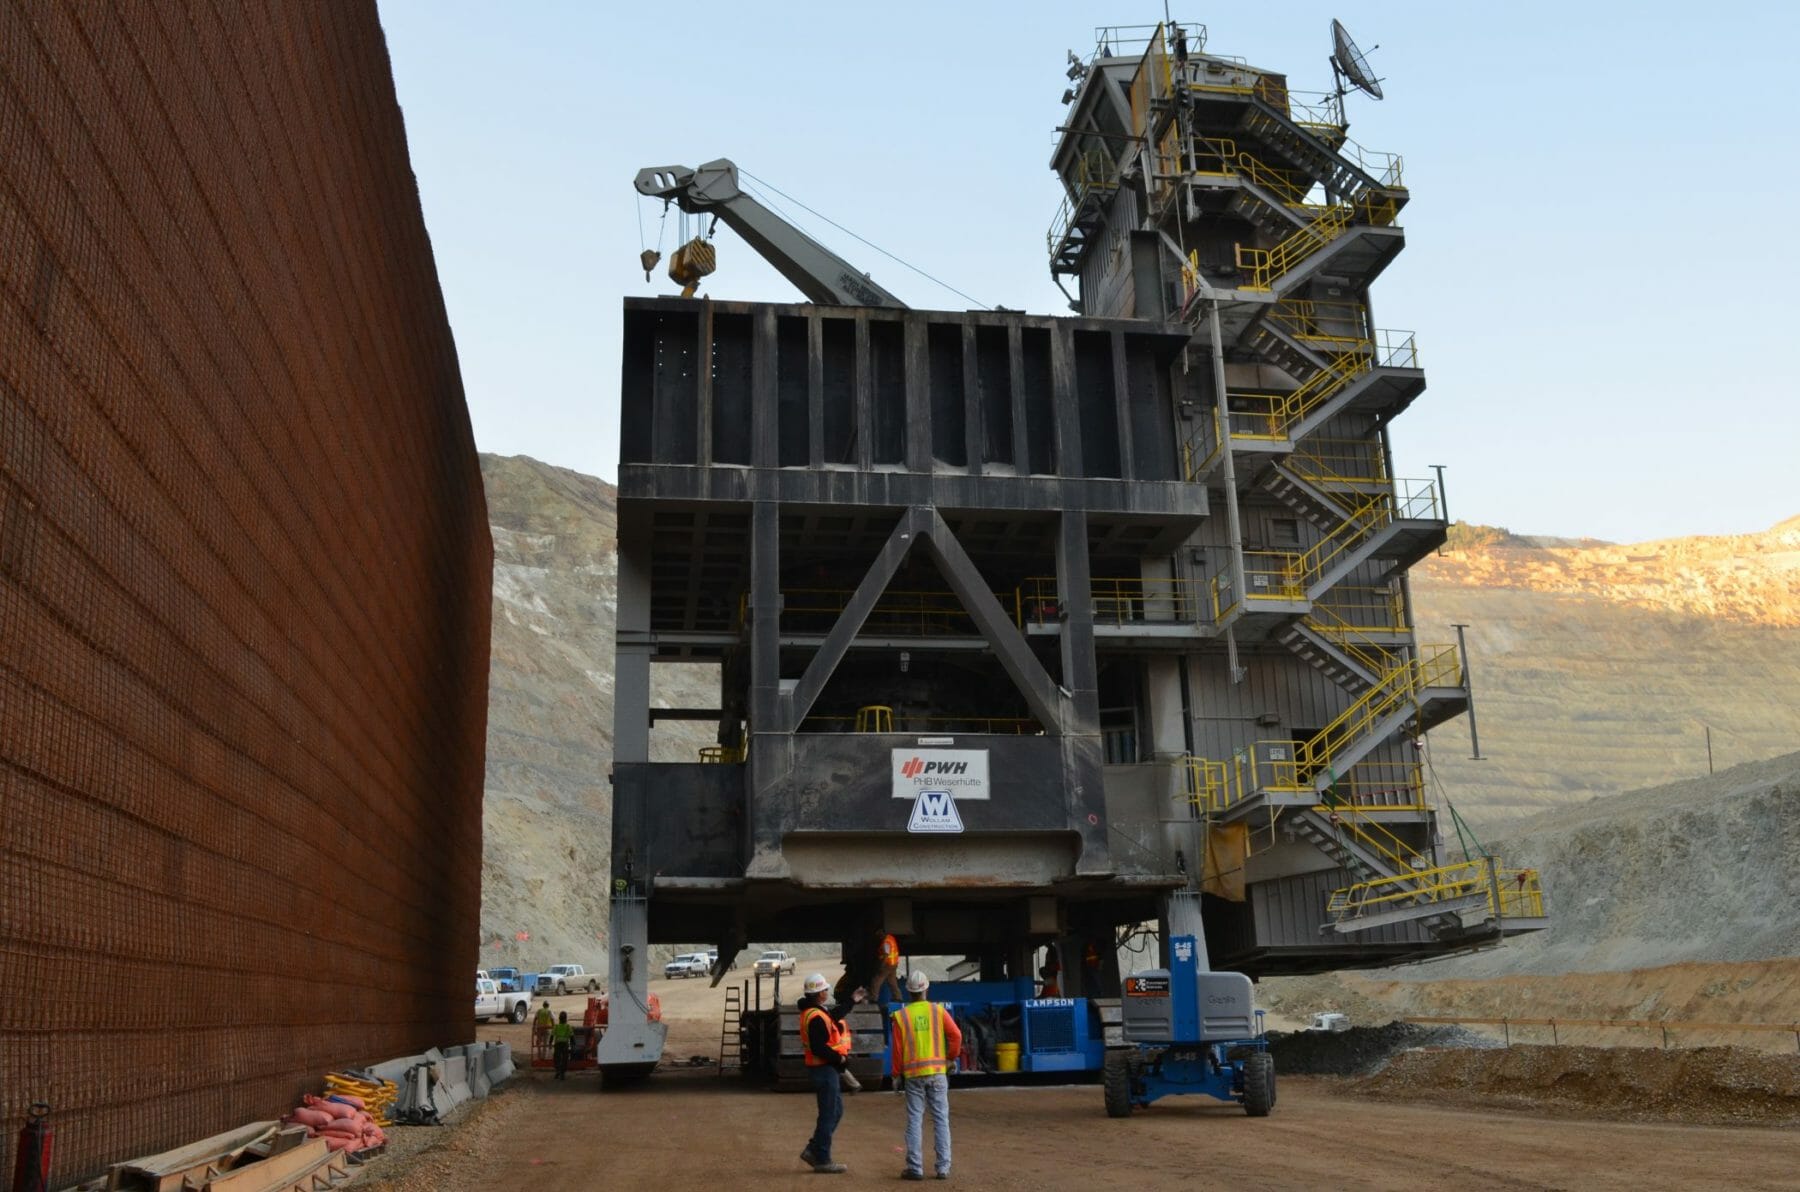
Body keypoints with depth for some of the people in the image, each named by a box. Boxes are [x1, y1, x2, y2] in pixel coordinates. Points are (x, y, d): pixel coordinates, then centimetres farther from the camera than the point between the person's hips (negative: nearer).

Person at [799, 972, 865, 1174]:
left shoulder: (813, 1011, 11)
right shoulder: (816, 1017, -22)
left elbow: (833, 1015, 29)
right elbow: (819, 1048, -28)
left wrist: (852, 1001, 33)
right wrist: (839, 1058, -17)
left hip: (826, 1068, 11)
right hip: (824, 1069, -11)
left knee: (836, 1110, 18)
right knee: (829, 1114, -2)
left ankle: (813, 1150, 20)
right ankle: (822, 1160, 5)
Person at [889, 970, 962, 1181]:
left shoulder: (901, 1016, -1)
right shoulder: (938, 1011, 0)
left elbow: (897, 1048, -1)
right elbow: (956, 1035, -7)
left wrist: (896, 1074, 9)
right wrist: (951, 1057, 7)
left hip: (913, 1074, 0)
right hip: (937, 1071, 0)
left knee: (915, 1120, 5)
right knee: (941, 1119, 5)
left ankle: (915, 1168, 5)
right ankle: (943, 1167, 4)